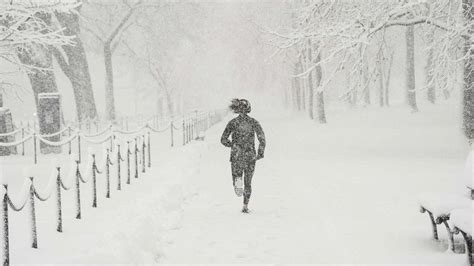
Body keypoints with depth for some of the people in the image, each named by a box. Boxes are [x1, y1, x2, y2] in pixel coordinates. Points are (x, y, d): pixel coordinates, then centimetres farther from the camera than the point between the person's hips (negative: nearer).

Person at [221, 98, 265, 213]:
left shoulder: (233, 122, 0)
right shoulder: (253, 122, -1)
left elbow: (223, 140, 1)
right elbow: (262, 138, -10)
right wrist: (260, 153, 0)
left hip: (236, 155, -1)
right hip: (250, 156, 1)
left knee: (236, 175, 13)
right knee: (248, 182, 16)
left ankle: (237, 181, -24)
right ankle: (245, 206, 12)